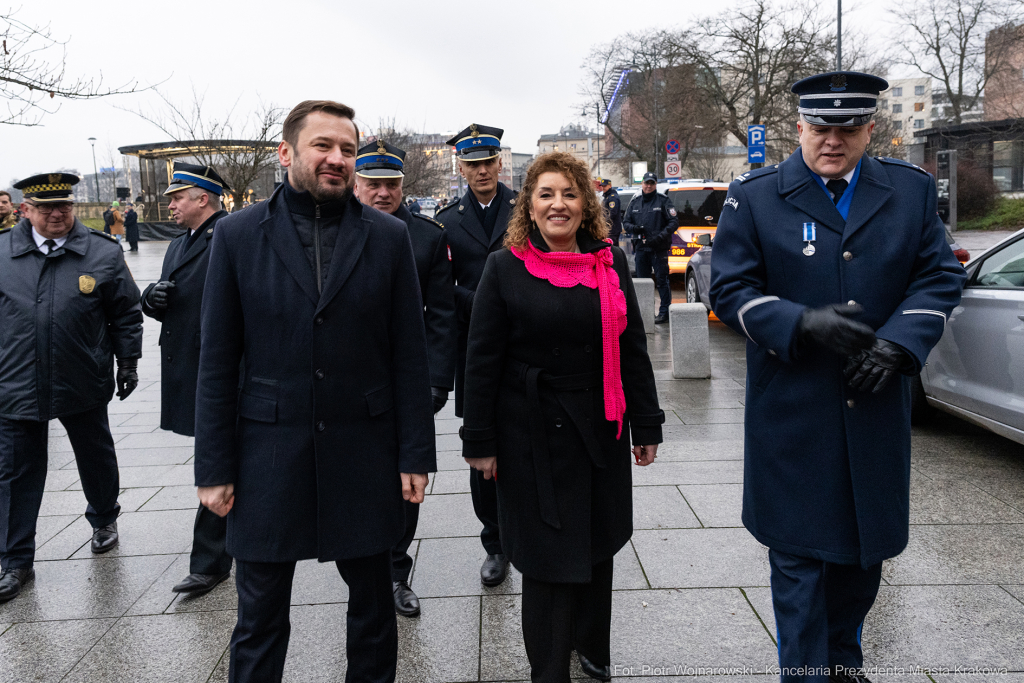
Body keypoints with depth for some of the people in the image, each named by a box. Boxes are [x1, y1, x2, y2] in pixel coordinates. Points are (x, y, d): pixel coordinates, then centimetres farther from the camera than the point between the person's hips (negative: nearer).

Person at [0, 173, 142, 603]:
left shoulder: (102, 254, -4)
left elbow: (126, 314, 3)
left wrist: (128, 363, 2)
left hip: (82, 386, 0)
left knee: (96, 458, 18)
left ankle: (104, 519, 44)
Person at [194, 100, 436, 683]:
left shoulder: (389, 236, 1)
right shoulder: (238, 234, 0)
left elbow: (410, 354, 1)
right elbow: (218, 361, 1)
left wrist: (415, 455, -2)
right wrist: (215, 468, -1)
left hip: (365, 454, 1)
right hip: (269, 453, 0)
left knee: (373, 603, 15)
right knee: (259, 618, 12)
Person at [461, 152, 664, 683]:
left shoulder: (611, 262, 5)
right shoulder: (505, 268, -4)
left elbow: (632, 349, 8)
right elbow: (482, 361, -5)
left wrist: (646, 425, 8)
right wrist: (480, 441, -6)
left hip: (601, 430, 4)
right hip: (533, 434, -4)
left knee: (598, 544, 18)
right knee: (548, 555, 4)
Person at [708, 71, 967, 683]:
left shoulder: (913, 190, 6)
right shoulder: (754, 197, -2)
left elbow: (940, 276, 5)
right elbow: (731, 290, -6)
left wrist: (898, 341, -12)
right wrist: (802, 324, -22)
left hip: (877, 404, 4)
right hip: (792, 410, -3)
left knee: (865, 546, 17)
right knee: (798, 555, 5)